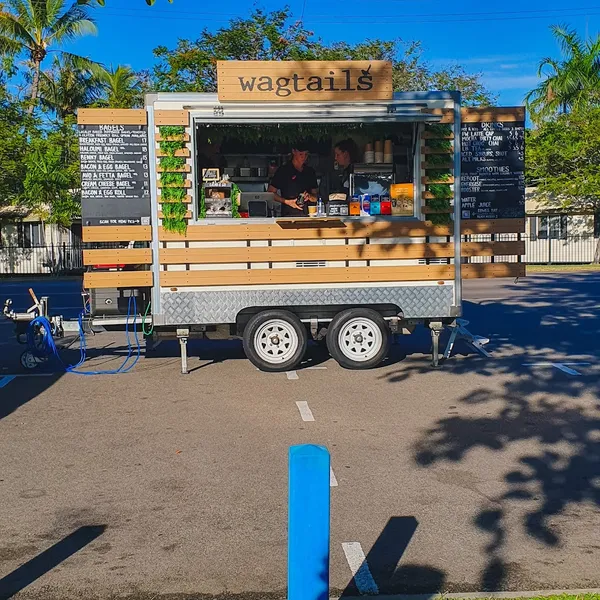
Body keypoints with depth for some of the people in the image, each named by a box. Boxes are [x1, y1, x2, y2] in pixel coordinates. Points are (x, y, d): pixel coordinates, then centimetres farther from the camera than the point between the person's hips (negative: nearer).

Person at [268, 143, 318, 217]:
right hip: (289, 214, -3)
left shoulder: (310, 172, 18)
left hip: (307, 214, 3)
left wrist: (310, 196, 0)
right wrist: (286, 201, -7)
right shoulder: (283, 170, 5)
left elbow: (315, 198, 22)